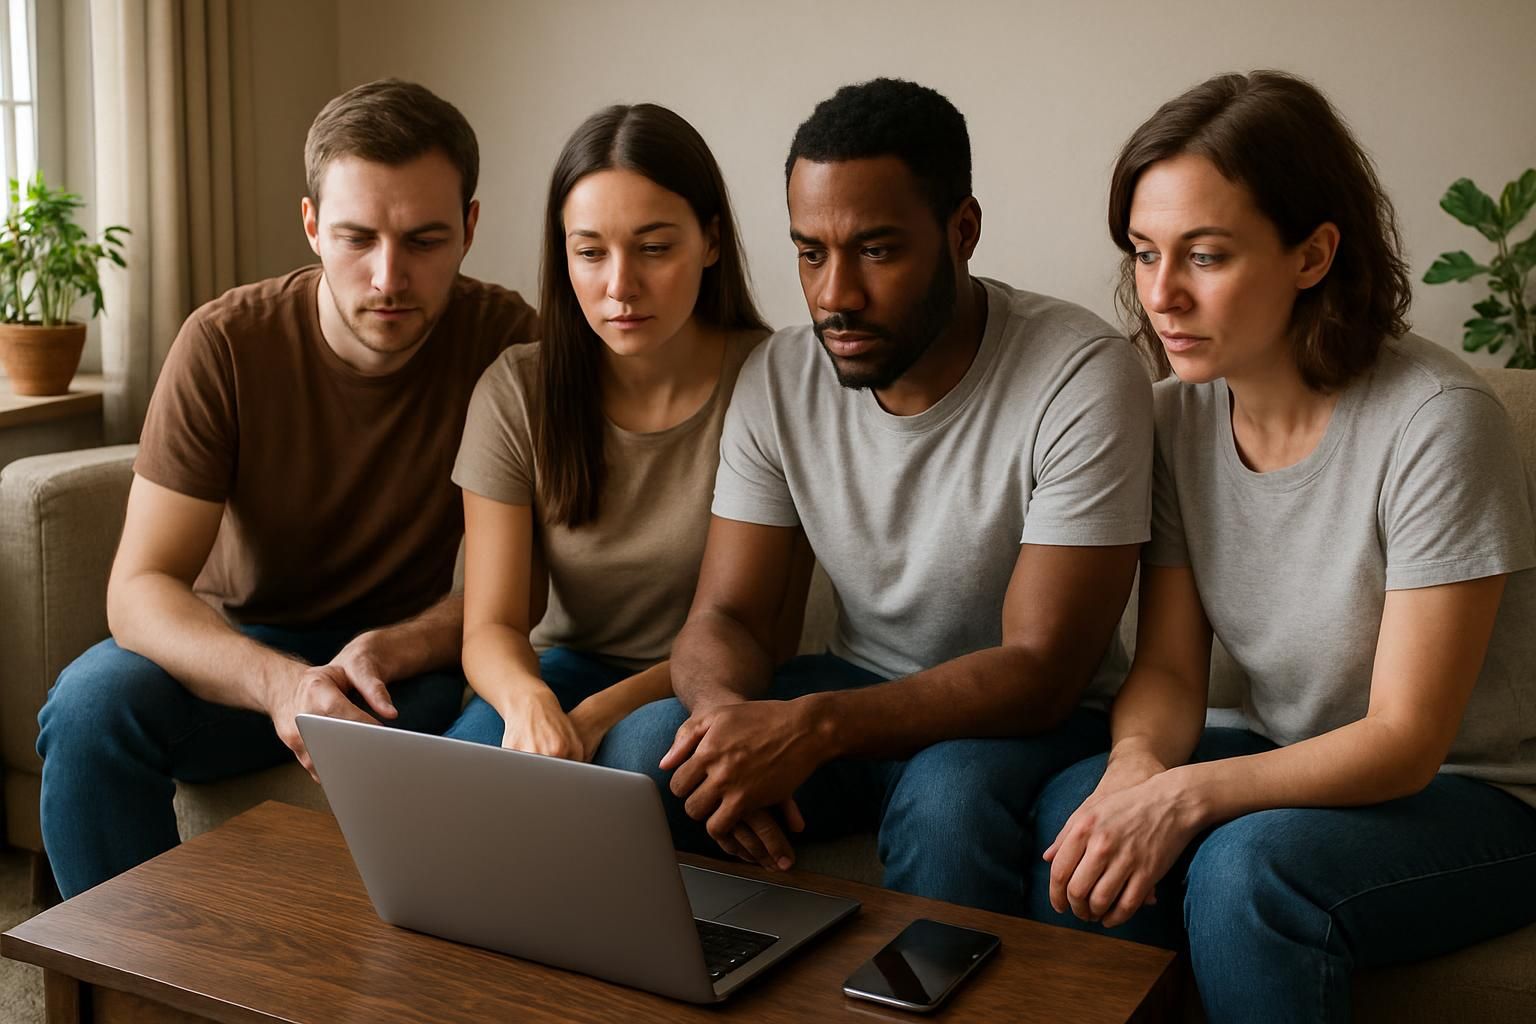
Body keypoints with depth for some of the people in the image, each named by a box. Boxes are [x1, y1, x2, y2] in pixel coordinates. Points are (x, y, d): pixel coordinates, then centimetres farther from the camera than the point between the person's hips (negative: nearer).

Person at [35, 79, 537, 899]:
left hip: (411, 657, 0)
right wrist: (280, 682, -39)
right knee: (92, 701, -29)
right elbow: (139, 589, -19)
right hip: (232, 651, 1)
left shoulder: (504, 341, -14)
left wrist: (388, 651, -32)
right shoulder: (226, 344, -15)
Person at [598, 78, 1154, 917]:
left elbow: (1040, 672, -24)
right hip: (860, 691, 4)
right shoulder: (777, 379, -5)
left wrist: (813, 726, -37)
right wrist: (726, 713, -30)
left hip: (1036, 718, -4)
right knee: (643, 751, -21)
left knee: (946, 798, -37)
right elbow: (724, 613, -4)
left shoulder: (1084, 376, -21)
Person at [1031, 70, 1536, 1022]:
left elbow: (1405, 742, -22)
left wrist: (1185, 796, -35)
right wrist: (1138, 764, -25)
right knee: (1079, 807, -22)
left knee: (1247, 863, -33)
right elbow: (1170, 665, -2)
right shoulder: (1181, 416, -3)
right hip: (1294, 764, 5)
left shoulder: (1436, 421, -23)